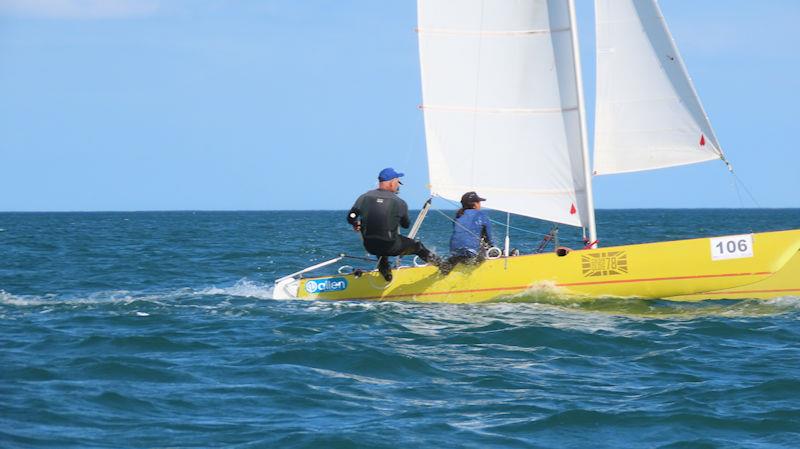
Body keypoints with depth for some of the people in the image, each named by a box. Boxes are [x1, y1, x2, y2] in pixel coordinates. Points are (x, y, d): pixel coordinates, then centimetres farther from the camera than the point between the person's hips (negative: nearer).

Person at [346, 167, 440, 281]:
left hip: (370, 246, 3)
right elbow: (406, 224, 5)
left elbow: (351, 218, -4)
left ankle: (384, 270, 42)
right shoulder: (399, 203, -9)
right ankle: (439, 263, 40)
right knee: (417, 246, 22)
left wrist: (357, 224, 19)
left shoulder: (364, 197, -3)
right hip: (391, 247, -3)